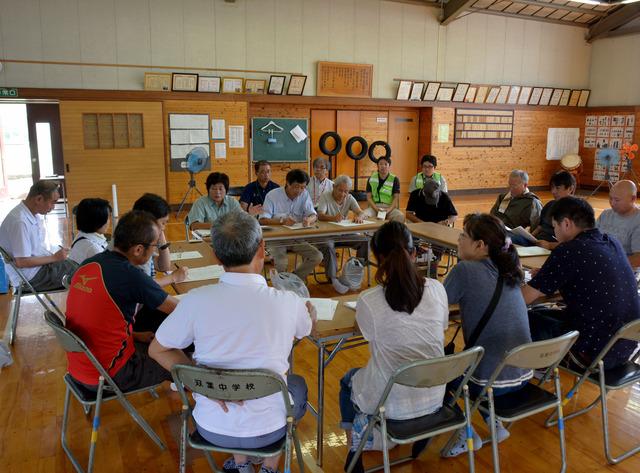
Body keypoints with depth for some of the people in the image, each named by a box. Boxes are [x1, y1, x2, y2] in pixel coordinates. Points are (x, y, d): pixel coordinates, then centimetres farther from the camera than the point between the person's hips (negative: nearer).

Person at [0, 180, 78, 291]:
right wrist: (54, 257, -18)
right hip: (30, 278, -9)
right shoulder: (19, 221, -26)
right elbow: (21, 262, -26)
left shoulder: (33, 214, 4)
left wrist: (56, 256, 3)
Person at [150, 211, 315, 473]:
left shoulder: (195, 301, -20)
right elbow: (309, 327, 5)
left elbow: (157, 349, -4)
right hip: (267, 430, -1)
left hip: (210, 428, 1)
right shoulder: (289, 303, -20)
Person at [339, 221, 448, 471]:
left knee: (348, 380, 29)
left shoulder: (367, 300, -23)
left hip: (391, 404, -3)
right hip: (434, 398, 4)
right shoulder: (437, 289, -12)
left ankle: (354, 451, 38)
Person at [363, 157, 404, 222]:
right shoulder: (371, 179, 8)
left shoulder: (395, 180, 5)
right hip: (374, 206, 1)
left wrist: (389, 210, -18)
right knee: (363, 215, -31)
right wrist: (376, 209, -14)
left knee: (400, 216, -32)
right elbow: (369, 197, 4)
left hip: (390, 207, -1)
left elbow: (396, 198, 0)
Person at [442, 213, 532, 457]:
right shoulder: (507, 269, 4)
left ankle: (466, 434, 17)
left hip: (490, 381, -7)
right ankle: (495, 424, 26)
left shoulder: (465, 270, -17)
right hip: (523, 375, 7)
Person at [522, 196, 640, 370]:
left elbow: (525, 298, -16)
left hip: (595, 352, -8)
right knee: (548, 315, 22)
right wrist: (546, 276, 19)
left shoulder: (568, 252, -20)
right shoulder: (613, 243, 4)